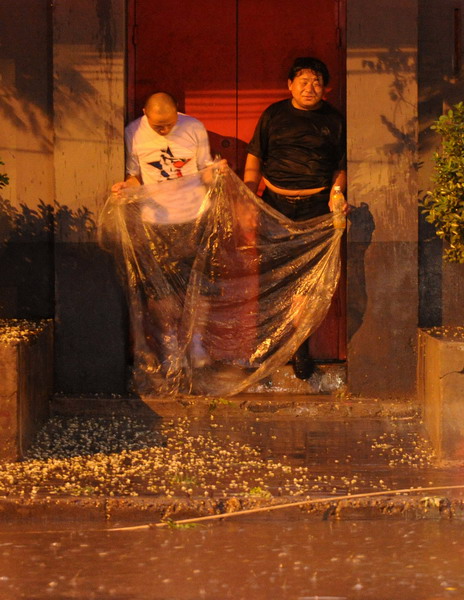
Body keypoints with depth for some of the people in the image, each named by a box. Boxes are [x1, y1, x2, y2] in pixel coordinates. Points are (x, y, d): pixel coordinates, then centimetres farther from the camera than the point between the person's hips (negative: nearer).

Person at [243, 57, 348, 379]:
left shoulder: (334, 120, 8)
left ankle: (300, 349, 6)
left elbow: (342, 167, 11)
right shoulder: (273, 115, 9)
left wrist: (337, 194, -7)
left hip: (314, 207, -1)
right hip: (274, 204, 1)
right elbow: (254, 159, 10)